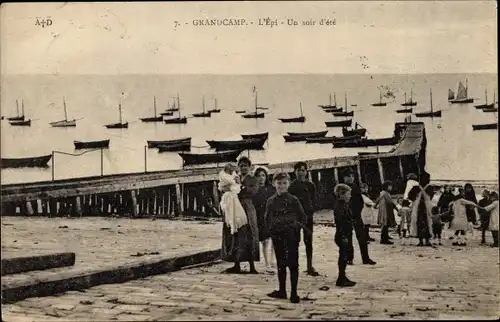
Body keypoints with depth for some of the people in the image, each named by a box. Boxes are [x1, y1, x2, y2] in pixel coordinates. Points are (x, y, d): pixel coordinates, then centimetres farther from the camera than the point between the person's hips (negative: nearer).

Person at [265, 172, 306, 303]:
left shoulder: (293, 200, -5)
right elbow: (267, 219, 11)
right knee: (280, 264, 13)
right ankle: (282, 291, 25)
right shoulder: (271, 201, 5)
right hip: (277, 236, 4)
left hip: (291, 236, -4)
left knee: (293, 264, 0)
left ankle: (294, 293, 6)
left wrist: (297, 226, -12)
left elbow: (303, 217, -1)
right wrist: (271, 230, -1)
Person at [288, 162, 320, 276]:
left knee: (308, 241, 6)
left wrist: (310, 213, -5)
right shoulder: (292, 185, -1)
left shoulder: (310, 185, 7)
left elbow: (314, 201, 8)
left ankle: (310, 266, 11)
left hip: (308, 216, 3)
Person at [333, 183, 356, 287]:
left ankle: (342, 278, 24)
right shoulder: (340, 206, -18)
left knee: (345, 256, 15)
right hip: (342, 236, -10)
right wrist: (344, 237, -23)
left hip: (346, 235, 10)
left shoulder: (345, 205, 13)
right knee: (343, 256, -3)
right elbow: (340, 222, -22)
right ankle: (341, 280, 4)